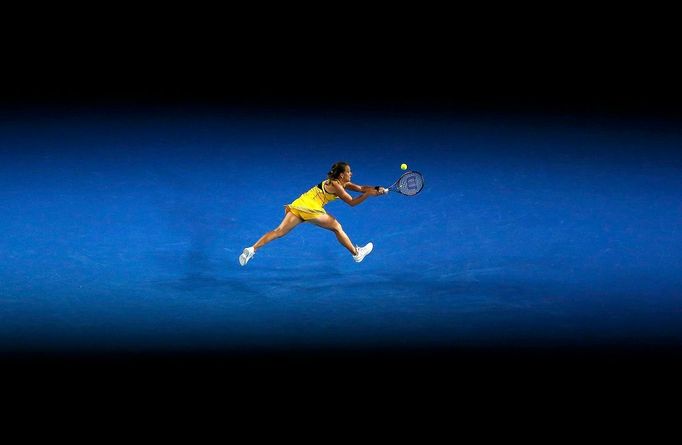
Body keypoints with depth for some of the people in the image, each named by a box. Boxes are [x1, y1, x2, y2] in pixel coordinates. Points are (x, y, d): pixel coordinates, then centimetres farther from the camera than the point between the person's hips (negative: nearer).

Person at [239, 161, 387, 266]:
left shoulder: (341, 182, 19)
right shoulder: (335, 186, -7)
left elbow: (361, 188, 17)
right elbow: (352, 202, -8)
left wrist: (376, 189, 5)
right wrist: (368, 193, -8)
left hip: (298, 205, 8)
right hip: (310, 209, -8)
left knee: (279, 231, -2)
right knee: (336, 227, 9)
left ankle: (252, 249, -15)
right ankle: (356, 253, 21)